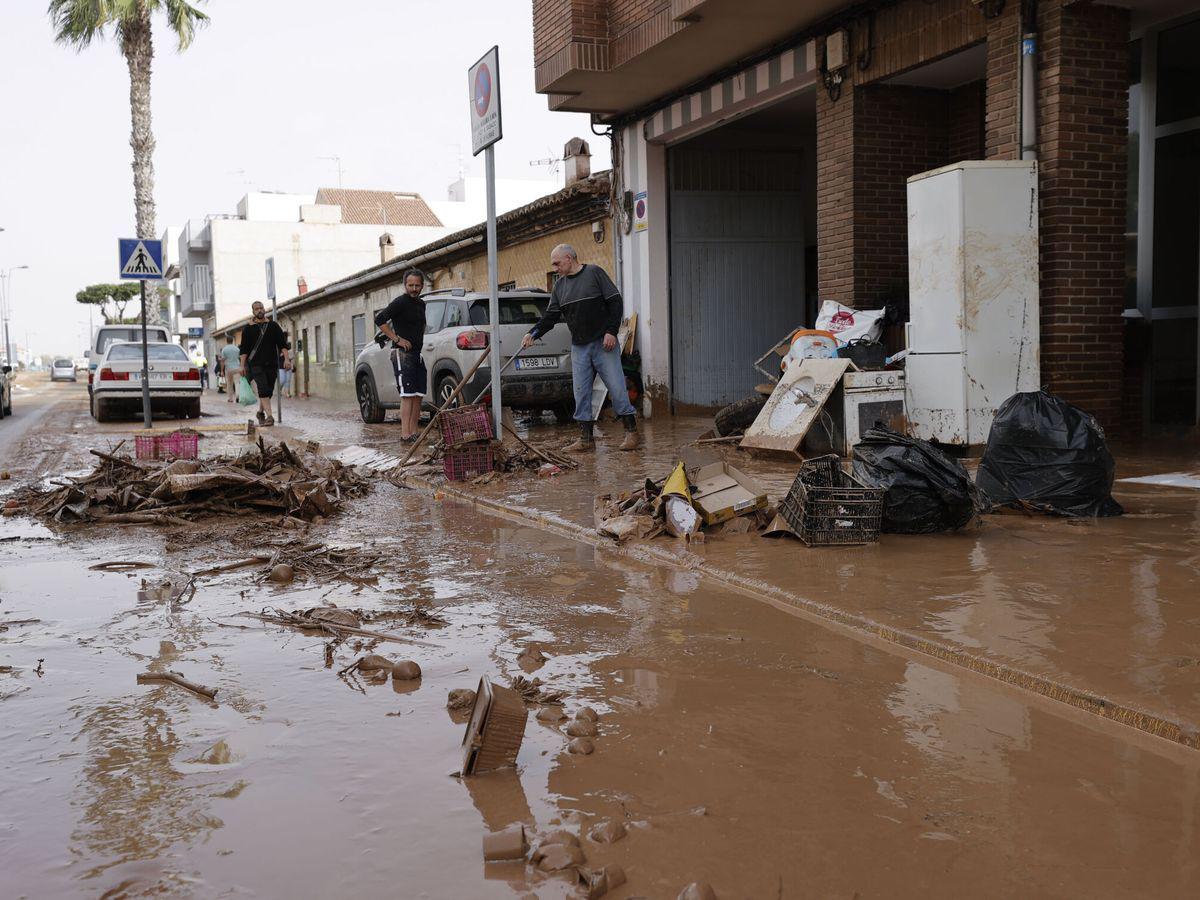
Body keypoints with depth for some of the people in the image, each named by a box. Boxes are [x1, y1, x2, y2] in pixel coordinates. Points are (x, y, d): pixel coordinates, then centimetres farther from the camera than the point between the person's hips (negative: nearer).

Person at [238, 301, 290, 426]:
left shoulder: (273, 326, 9)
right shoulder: (248, 329, 5)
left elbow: (282, 343, 6)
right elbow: (244, 349, 4)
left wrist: (286, 358, -6)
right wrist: (242, 365, -5)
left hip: (271, 364, 3)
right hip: (256, 364, -2)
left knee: (268, 391, 8)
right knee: (263, 389, -17)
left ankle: (261, 412, 31)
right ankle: (269, 416, -25)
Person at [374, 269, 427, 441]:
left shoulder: (421, 304, 16)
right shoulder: (400, 302, -9)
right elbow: (379, 320, -16)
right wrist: (397, 339, -17)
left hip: (418, 354, 8)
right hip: (403, 354, -8)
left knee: (418, 395, 6)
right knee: (407, 395, -14)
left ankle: (413, 432, 10)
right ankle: (405, 434, -16)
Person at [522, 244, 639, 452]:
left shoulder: (594, 273, -3)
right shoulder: (559, 286, 13)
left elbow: (615, 302, -5)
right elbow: (550, 316, 12)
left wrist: (611, 331, -13)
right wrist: (534, 333, -4)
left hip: (604, 343, -5)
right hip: (579, 347, 6)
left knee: (617, 387, -5)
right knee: (581, 393, 3)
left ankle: (632, 433, 5)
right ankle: (586, 439, 9)